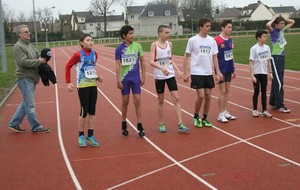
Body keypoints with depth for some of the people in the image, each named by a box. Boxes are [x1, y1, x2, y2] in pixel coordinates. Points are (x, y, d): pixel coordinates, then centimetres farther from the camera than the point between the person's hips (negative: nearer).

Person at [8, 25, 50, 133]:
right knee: (30, 105, -2)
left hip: (32, 78, 9)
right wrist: (39, 61, -17)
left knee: (26, 103, 16)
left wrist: (42, 58, -4)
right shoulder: (18, 47, -12)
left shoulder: (29, 45, 16)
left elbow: (37, 54, 20)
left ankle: (14, 123, 25)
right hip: (25, 78, -9)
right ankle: (36, 127, 5)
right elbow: (23, 62, -21)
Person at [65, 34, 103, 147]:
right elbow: (68, 66, -5)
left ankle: (90, 136, 18)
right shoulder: (78, 55, -10)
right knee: (84, 111, -2)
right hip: (82, 86, -5)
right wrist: (68, 83, -9)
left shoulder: (94, 54, 6)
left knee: (92, 111, 7)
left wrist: (97, 77, 5)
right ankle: (81, 136, 14)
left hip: (93, 85, 5)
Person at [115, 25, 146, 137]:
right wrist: (118, 80, -7)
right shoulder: (119, 49, -4)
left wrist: (143, 77, 4)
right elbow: (118, 65, -3)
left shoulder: (137, 46, 0)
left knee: (137, 101, -1)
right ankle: (124, 125, 22)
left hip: (136, 78, 1)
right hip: (124, 78, -1)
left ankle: (140, 126, 4)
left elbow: (142, 62, 6)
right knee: (125, 101, 8)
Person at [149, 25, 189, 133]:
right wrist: (161, 67, -32)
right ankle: (161, 124, 20)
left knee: (176, 99, -2)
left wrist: (178, 70, 2)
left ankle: (180, 124, 0)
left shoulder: (169, 44, 6)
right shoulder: (154, 45, -8)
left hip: (170, 75, 4)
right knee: (161, 100, 7)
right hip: (159, 76, -4)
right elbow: (151, 61, -15)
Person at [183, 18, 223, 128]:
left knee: (208, 96, 6)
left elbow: (214, 57, 11)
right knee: (201, 96, -8)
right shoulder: (193, 40, -7)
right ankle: (196, 117, 14)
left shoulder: (212, 40, 5)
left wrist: (218, 72, 3)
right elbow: (186, 56, -2)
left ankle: (205, 119, 21)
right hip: (197, 73, -4)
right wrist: (185, 73, -6)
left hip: (208, 73, 5)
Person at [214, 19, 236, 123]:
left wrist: (233, 69, 14)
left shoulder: (230, 39, 6)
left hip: (228, 69, 7)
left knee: (227, 91, 12)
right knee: (222, 91, -1)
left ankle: (225, 112, 22)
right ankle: (220, 114, 8)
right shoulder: (217, 40, -14)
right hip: (221, 69, -6)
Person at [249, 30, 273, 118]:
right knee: (256, 92, 3)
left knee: (264, 92, 7)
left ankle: (264, 111, 13)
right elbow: (251, 62, -12)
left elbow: (268, 61, 12)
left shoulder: (267, 47, 4)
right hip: (256, 73, -5)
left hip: (264, 73, 5)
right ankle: (255, 110, 16)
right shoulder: (254, 49, -12)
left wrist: (270, 72, 10)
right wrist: (252, 75, -15)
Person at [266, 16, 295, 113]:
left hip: (282, 57, 8)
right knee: (279, 82, -8)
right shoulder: (273, 32, -11)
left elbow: (292, 22, 23)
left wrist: (283, 18, 8)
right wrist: (275, 18, -16)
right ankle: (280, 105, -5)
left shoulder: (282, 30, 10)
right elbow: (268, 25, -33)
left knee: (276, 81, 14)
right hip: (275, 58, -8)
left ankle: (273, 102, 22)